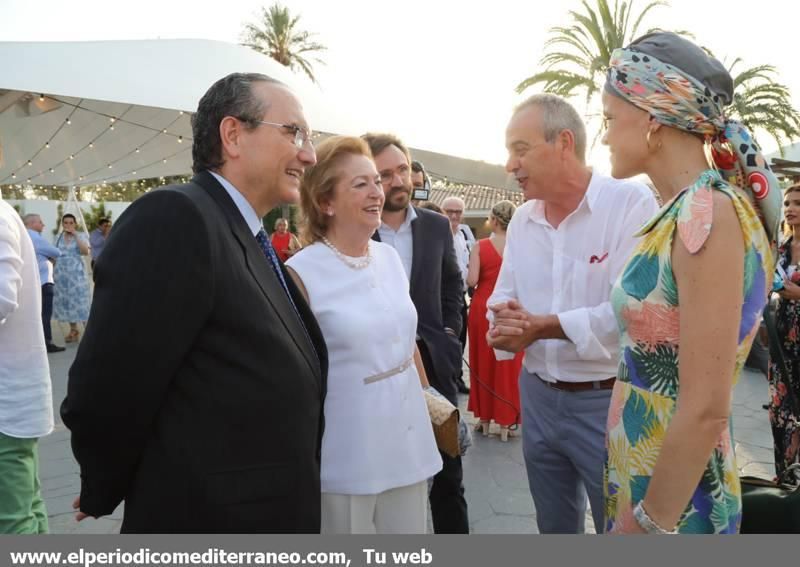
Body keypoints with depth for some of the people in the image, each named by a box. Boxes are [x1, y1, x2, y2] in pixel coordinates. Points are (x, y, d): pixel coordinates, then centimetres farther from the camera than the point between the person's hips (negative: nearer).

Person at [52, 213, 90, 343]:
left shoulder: (81, 236, -2)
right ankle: (73, 330, 15)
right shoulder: (59, 237, 10)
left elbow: (85, 251, -18)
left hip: (76, 273, -5)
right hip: (61, 273, 5)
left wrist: (75, 235, -17)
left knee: (79, 301, -9)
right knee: (65, 301, 6)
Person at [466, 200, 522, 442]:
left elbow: (471, 281, -13)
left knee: (483, 363, 13)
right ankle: (505, 423, 17)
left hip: (483, 309, -1)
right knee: (508, 367, 10)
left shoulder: (480, 246, -9)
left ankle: (485, 420, 23)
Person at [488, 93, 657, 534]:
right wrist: (507, 325, -16)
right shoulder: (522, 220, 6)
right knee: (554, 529, 22)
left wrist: (541, 327, -18)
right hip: (538, 397, 6)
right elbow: (503, 303, 7)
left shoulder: (632, 203, -14)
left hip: (609, 402, -6)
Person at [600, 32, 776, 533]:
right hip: (645, 477, 8)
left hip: (674, 501, -8)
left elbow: (706, 410, -24)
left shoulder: (708, 213, -21)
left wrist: (647, 524, -15)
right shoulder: (685, 213, 5)